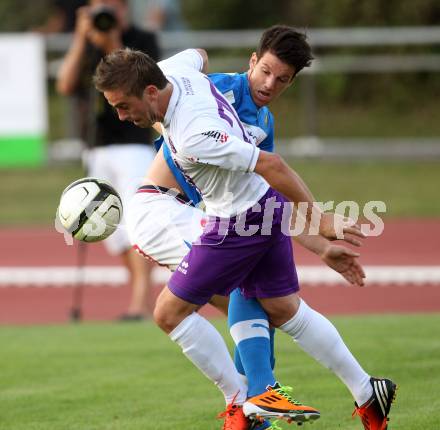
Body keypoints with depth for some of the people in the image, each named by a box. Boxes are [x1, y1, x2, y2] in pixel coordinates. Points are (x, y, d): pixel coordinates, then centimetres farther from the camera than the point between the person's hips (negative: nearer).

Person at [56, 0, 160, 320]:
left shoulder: (144, 41, -1)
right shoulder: (86, 45, 10)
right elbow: (66, 85, -4)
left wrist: (113, 45, -21)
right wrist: (82, 38, -11)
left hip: (134, 146, -6)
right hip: (97, 151, 6)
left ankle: (140, 302, -26)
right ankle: (142, 293, 20)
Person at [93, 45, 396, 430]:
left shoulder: (193, 136, -33)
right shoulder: (176, 71, -8)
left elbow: (270, 163, -31)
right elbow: (196, 55, 19)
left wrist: (318, 218, -24)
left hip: (239, 222, -9)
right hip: (267, 206, 9)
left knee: (170, 313, -2)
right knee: (285, 310, 21)